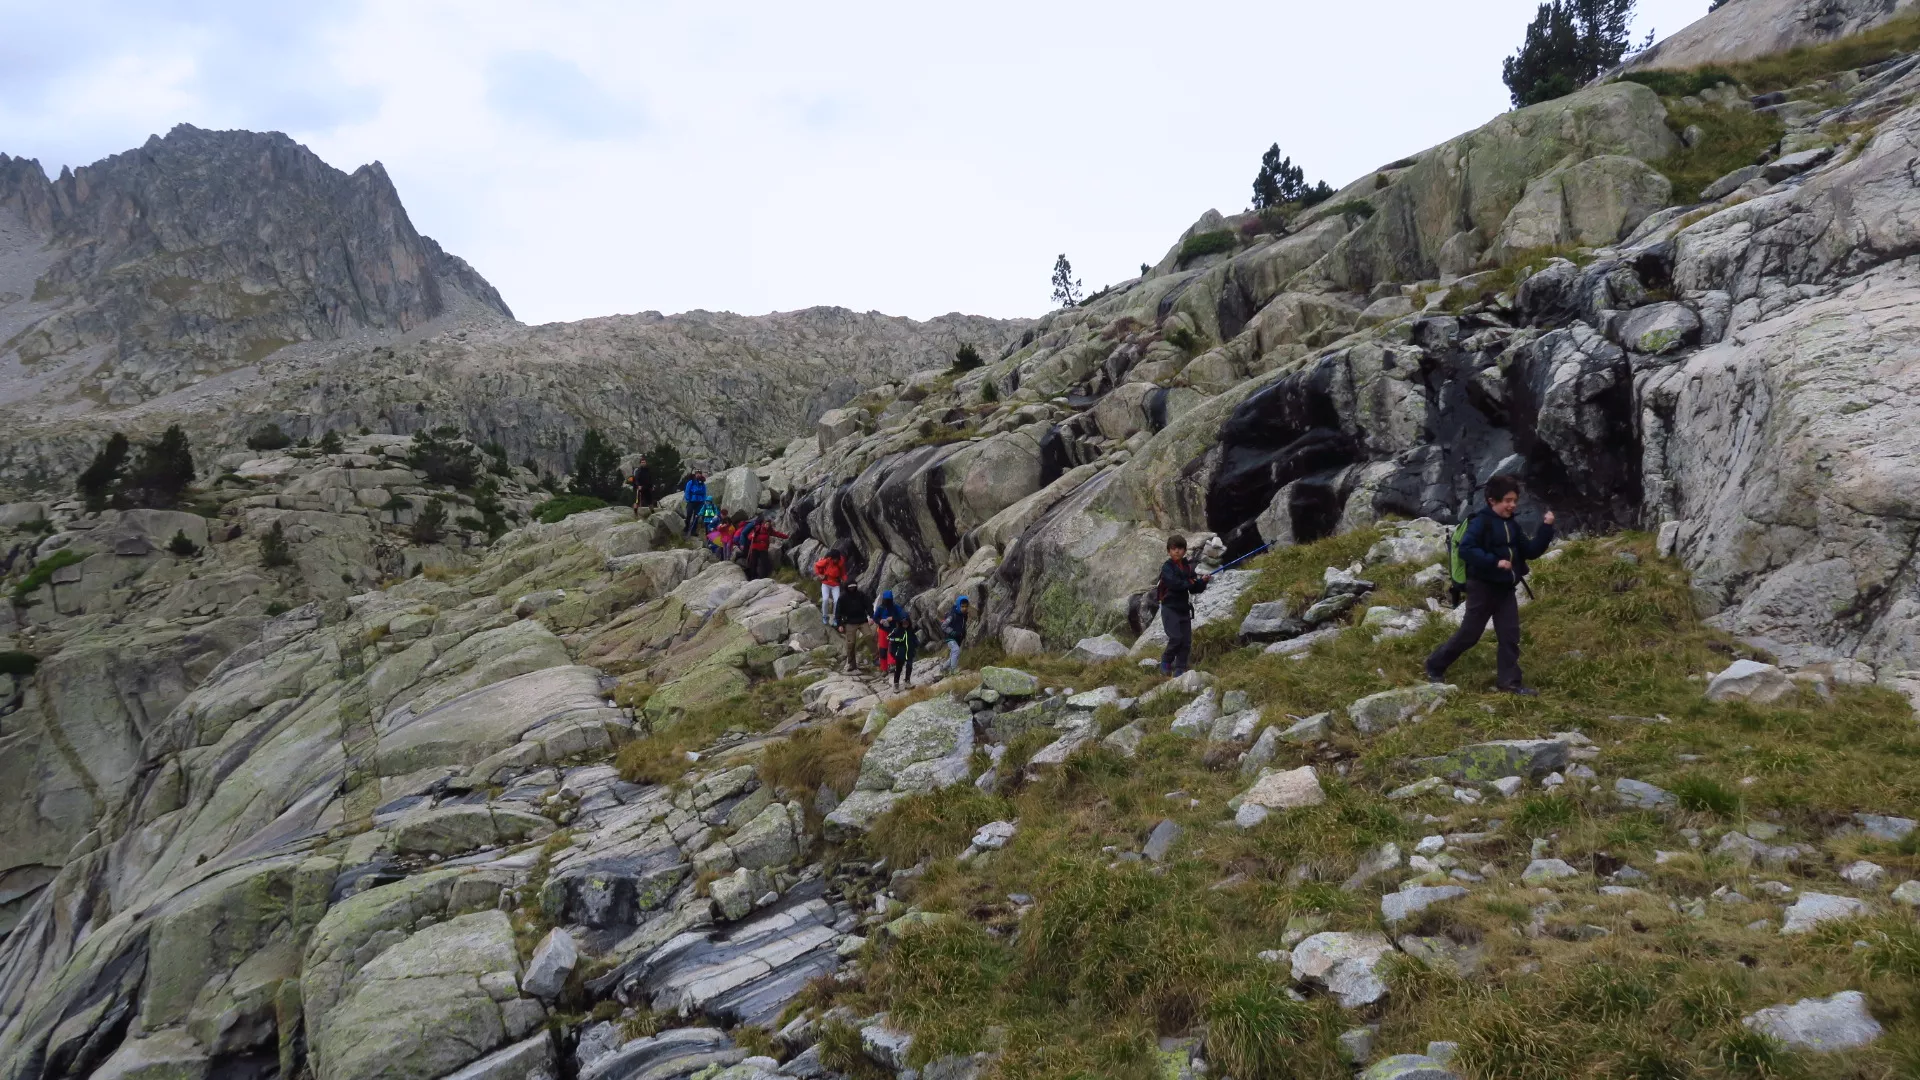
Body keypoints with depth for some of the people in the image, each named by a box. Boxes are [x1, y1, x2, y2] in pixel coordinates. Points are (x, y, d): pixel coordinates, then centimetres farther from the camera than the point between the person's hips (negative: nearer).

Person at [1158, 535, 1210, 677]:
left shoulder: (1188, 567, 9)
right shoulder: (1167, 567, -7)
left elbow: (1195, 589, 8)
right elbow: (1174, 583, -23)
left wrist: (1202, 582, -11)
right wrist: (1190, 582, -12)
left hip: (1184, 609, 6)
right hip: (1170, 608, -6)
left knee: (1187, 641, 2)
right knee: (1176, 638, -15)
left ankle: (1180, 669, 12)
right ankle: (1166, 663, 7)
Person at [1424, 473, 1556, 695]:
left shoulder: (1512, 525, 10)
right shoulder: (1481, 522, -15)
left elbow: (1531, 551, 7)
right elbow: (1465, 549, -26)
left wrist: (1546, 528, -4)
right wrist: (1494, 561, -29)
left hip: (1505, 588, 7)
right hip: (1483, 587, -7)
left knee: (1510, 635, 4)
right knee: (1469, 634, 0)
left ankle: (1509, 680, 10)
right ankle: (1435, 666, 16)